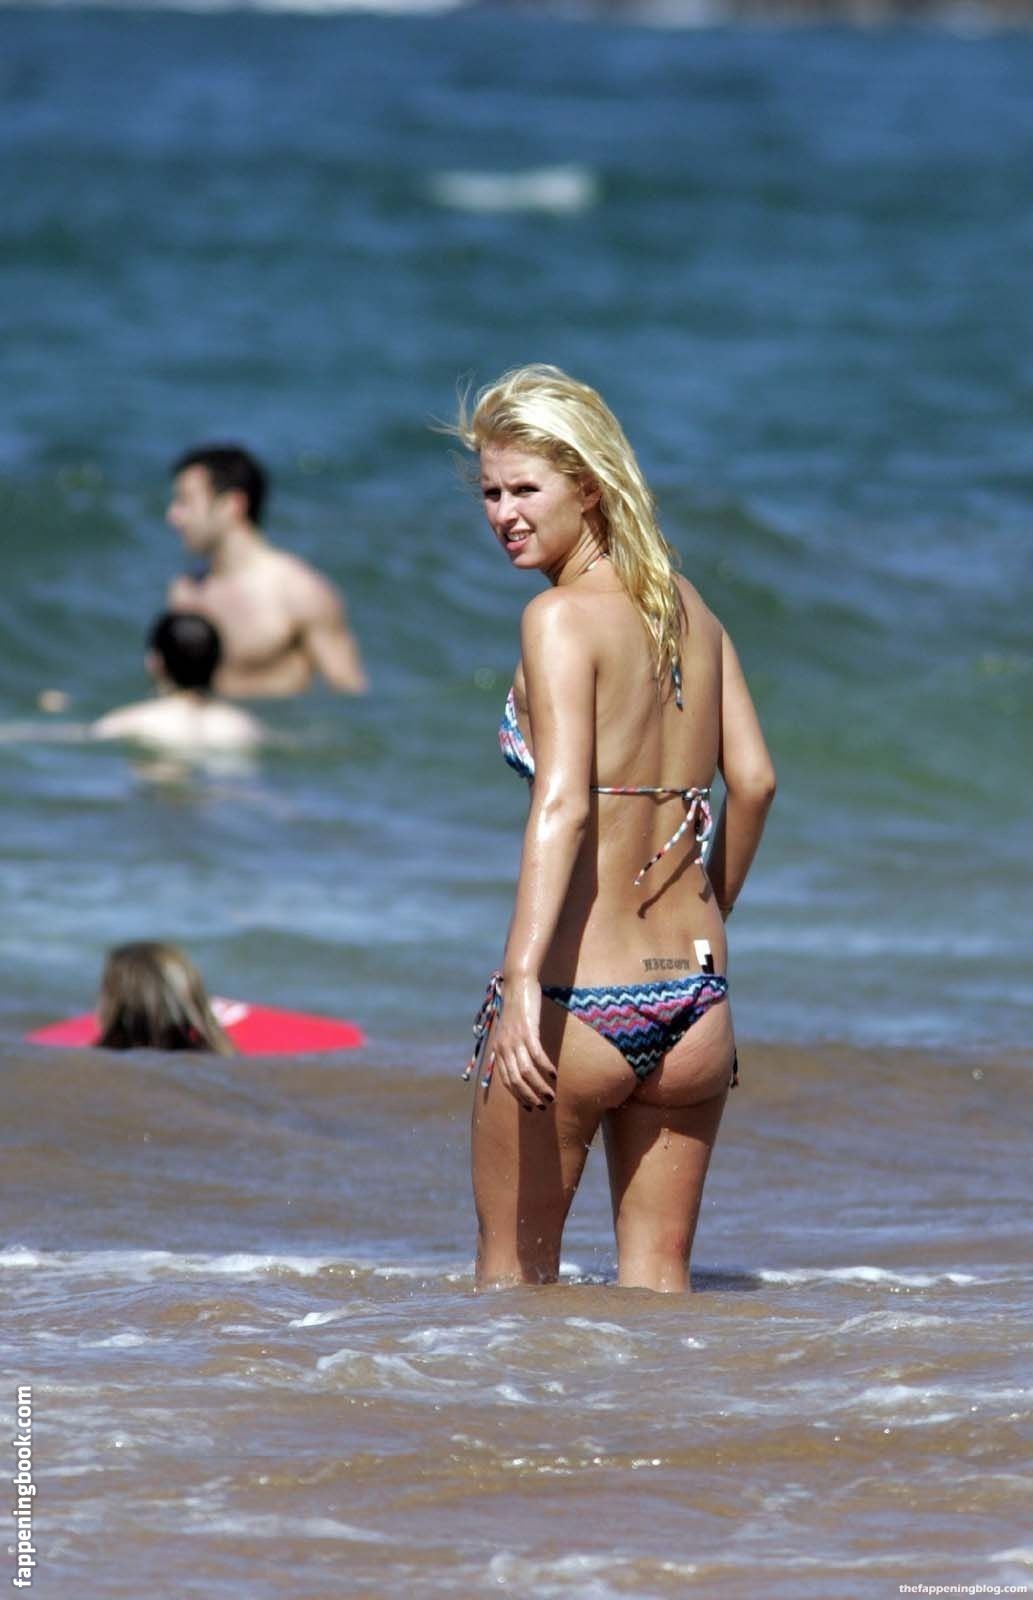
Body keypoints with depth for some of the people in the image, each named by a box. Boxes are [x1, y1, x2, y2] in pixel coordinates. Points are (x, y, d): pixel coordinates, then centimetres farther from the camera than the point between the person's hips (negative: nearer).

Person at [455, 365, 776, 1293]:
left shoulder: (562, 617, -11)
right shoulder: (689, 608, 9)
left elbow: (562, 799, -23)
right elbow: (754, 782, 9)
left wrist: (522, 979, -31)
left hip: (580, 1002, -6)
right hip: (695, 1004, 6)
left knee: (513, 1268, 11)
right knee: (657, 1277, 13)